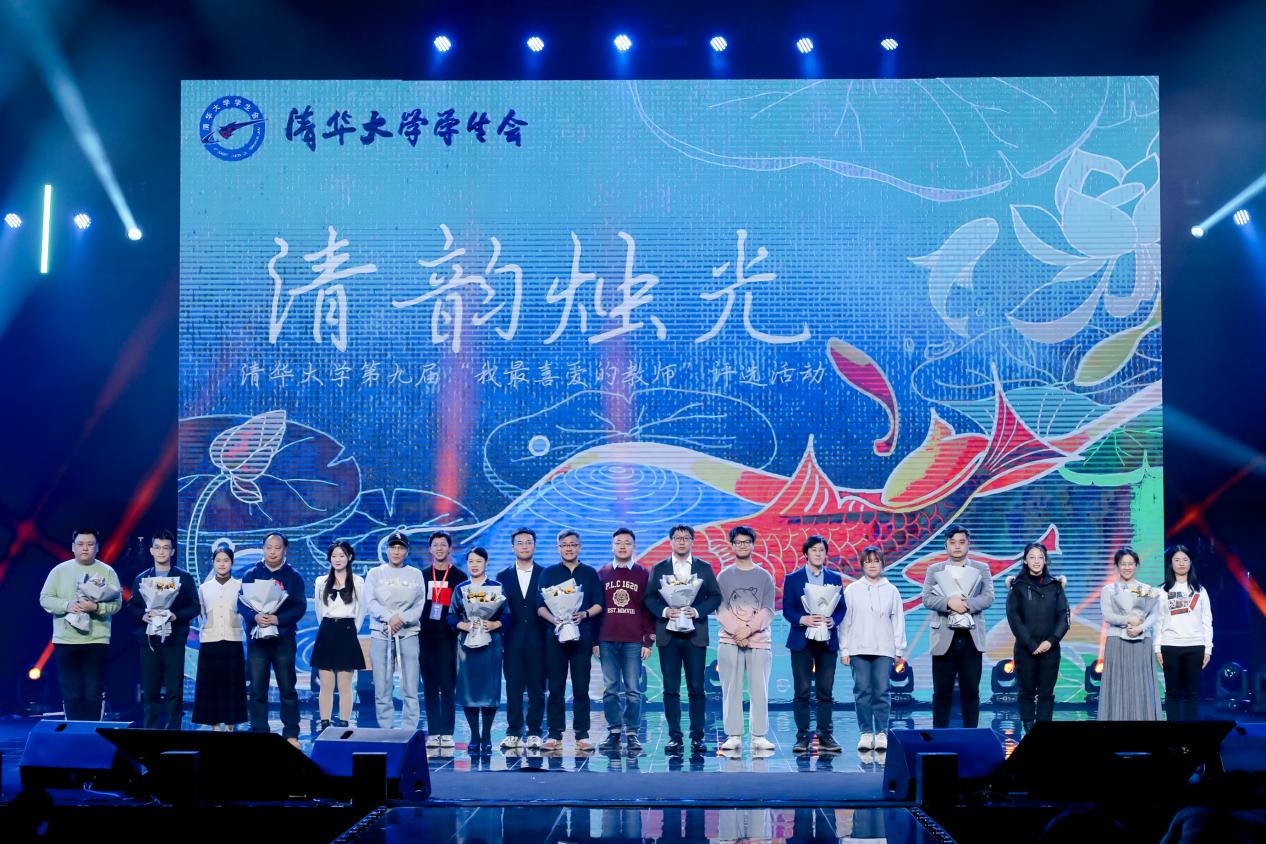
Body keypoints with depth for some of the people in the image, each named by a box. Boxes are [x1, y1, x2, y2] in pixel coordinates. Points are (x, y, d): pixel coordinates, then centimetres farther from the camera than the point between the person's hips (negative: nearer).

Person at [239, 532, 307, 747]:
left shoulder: (294, 577, 6)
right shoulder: (250, 575, 9)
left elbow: (300, 607, -1)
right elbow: (241, 603, 2)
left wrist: (278, 619, -16)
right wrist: (255, 617, -18)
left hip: (283, 638, -1)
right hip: (256, 638, 1)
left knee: (287, 688, 0)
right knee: (257, 690, 1)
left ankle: (291, 734, 6)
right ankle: (259, 733, 8)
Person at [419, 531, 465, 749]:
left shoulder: (460, 577, 4)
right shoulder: (422, 576, 11)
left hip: (448, 638, -2)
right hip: (426, 638, 3)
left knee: (447, 685, -4)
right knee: (430, 686, 3)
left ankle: (446, 733, -2)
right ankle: (433, 732, 6)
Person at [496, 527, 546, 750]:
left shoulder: (545, 574, 6)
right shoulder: (503, 576, 11)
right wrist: (499, 635, -5)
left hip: (537, 641, -1)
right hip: (513, 640, 1)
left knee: (537, 688, 1)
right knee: (513, 688, 1)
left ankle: (534, 733, 7)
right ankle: (513, 733, 6)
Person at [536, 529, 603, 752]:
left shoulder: (590, 573, 10)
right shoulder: (548, 573, 9)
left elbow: (599, 604, 7)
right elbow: (540, 606, 4)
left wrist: (584, 614, -13)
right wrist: (553, 619, -15)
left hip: (582, 636, 0)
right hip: (555, 636, 0)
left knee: (581, 688, -1)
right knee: (555, 688, 0)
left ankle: (582, 735, 2)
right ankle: (555, 734, 4)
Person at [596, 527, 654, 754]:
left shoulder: (643, 575, 7)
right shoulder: (601, 574, 11)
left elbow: (648, 609, 6)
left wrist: (648, 641, 0)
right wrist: (594, 640, 4)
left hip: (633, 641, -1)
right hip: (607, 640, 1)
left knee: (633, 689, -3)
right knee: (611, 689, 2)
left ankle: (632, 733, 1)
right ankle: (614, 732, 6)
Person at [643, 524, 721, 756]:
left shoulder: (704, 568, 8)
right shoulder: (659, 569, 9)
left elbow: (715, 597, 4)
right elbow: (649, 598, 5)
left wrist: (697, 611, -11)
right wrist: (664, 611, -13)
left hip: (695, 635, -1)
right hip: (668, 635, 1)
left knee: (696, 688, -1)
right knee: (671, 689, 1)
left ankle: (697, 737, 5)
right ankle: (675, 737, 5)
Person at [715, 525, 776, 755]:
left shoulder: (764, 577, 10)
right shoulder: (724, 576, 9)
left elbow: (768, 611, 2)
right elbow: (721, 609, 1)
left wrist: (749, 629, -12)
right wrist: (737, 631, -13)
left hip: (759, 641, 0)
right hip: (729, 642, 0)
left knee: (759, 690, -2)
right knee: (731, 691, -1)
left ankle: (759, 736, 2)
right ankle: (733, 736, 2)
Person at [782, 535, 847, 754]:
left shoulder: (835, 578, 10)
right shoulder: (792, 579, 4)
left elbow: (841, 607, 8)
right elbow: (787, 609, 0)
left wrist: (833, 621, -12)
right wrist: (802, 620, -18)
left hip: (827, 640, 2)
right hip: (801, 640, -2)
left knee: (825, 692, 3)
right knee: (802, 691, -2)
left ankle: (825, 736, 8)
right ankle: (802, 737, 2)